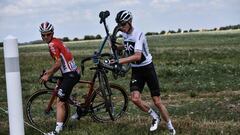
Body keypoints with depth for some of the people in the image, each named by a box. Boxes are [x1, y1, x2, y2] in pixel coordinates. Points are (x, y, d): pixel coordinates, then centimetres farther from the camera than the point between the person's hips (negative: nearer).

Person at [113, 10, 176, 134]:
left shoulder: (138, 34, -23)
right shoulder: (124, 34, 0)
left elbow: (137, 56, -38)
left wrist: (119, 61, -45)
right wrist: (117, 47, 9)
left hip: (147, 68, -6)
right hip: (136, 70, 6)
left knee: (157, 101, -3)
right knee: (135, 99, -16)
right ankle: (155, 117, 8)